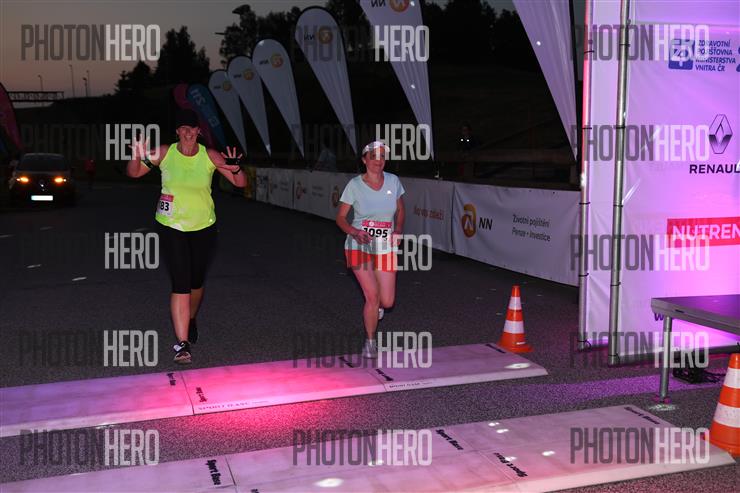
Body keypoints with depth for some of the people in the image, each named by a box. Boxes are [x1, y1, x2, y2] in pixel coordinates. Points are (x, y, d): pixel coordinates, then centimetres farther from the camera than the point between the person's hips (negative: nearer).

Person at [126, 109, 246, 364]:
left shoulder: (210, 156, -7)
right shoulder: (164, 153, -7)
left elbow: (240, 183, -5)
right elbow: (133, 173, 2)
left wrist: (235, 168, -27)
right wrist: (137, 157, -19)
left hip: (204, 228, 2)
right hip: (171, 227, -2)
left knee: (196, 281, 16)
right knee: (180, 284, -10)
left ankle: (191, 320, 47)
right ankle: (182, 343, -7)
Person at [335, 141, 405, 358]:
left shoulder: (393, 181, -1)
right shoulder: (355, 185, -9)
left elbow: (400, 211, 13)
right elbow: (340, 217, -3)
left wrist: (398, 230, -6)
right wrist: (355, 233, -21)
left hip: (386, 247, 3)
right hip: (360, 245, -2)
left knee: (387, 302, -1)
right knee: (373, 295, -12)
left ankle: (374, 304, 39)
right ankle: (370, 342, 12)